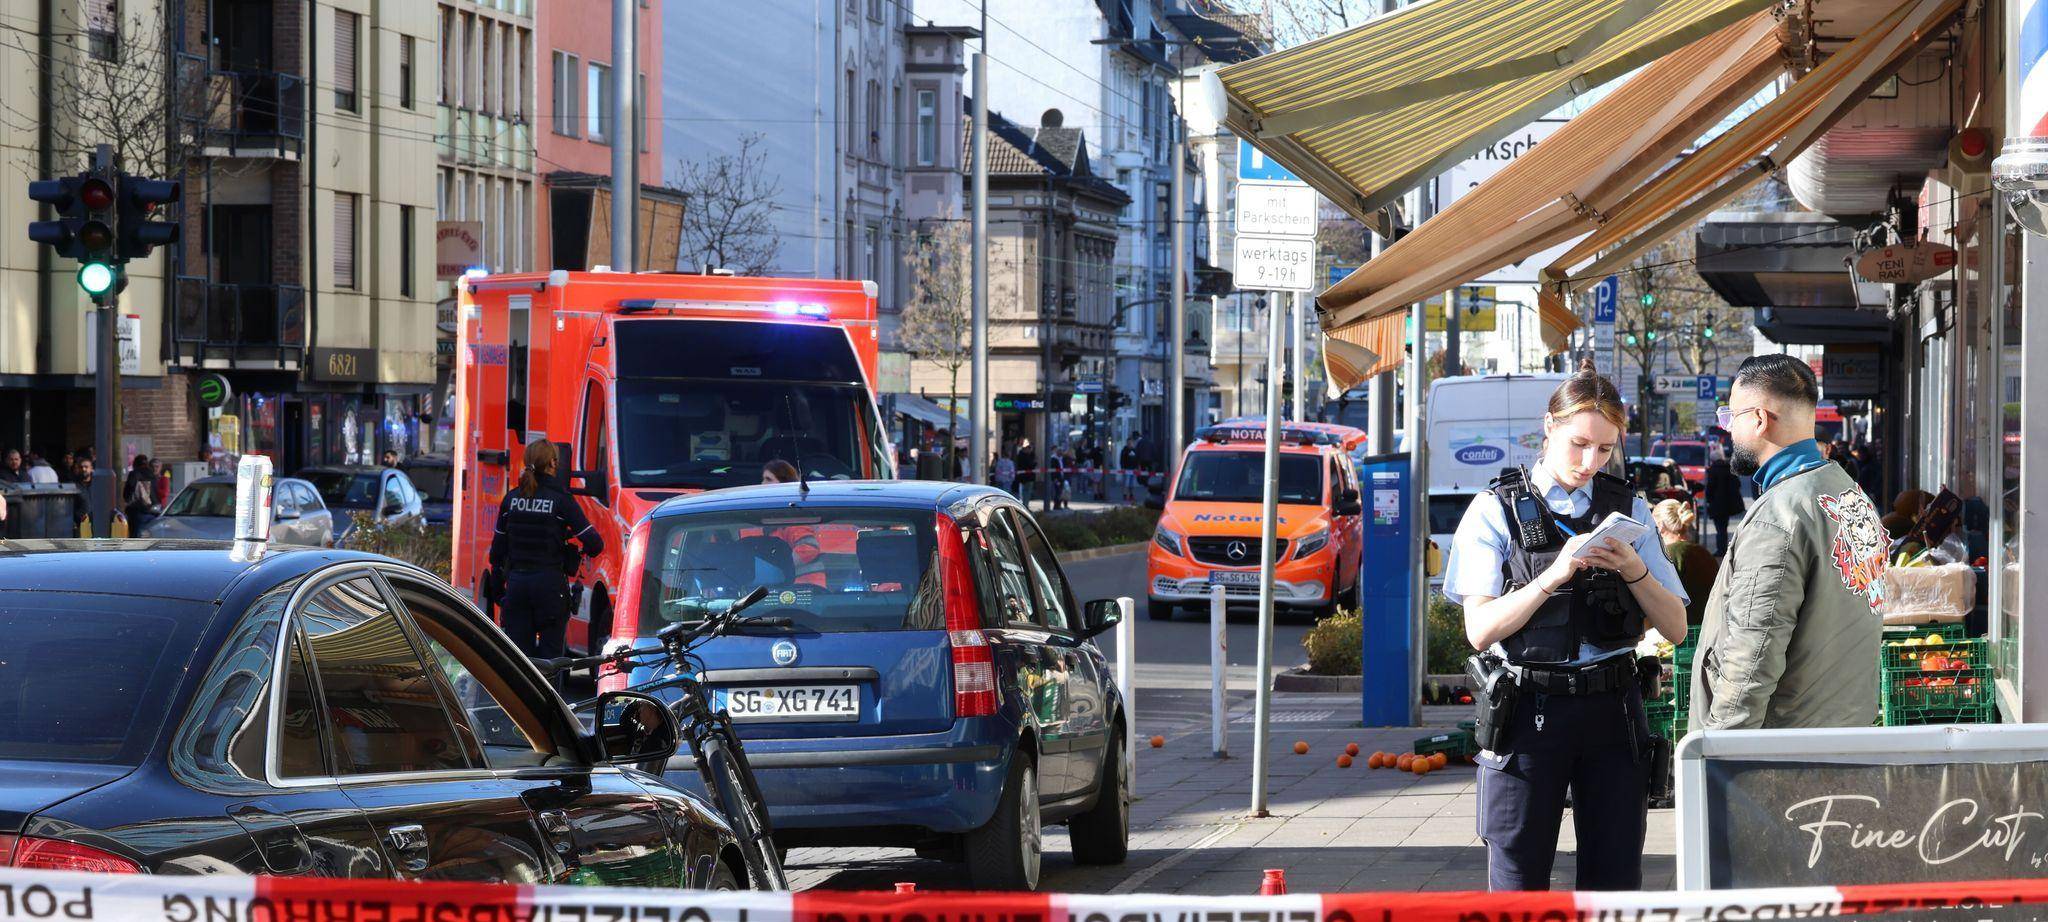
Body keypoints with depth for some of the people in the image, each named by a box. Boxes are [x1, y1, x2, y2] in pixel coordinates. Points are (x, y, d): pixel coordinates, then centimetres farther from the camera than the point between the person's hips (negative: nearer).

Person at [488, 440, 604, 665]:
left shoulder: (511, 498, 5)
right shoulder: (561, 500, -7)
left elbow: (497, 549, 10)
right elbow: (595, 544, -9)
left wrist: (498, 591, 19)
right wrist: (586, 550, 15)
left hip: (516, 581, 4)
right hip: (550, 585, -4)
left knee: (517, 651, 7)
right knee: (550, 654, 3)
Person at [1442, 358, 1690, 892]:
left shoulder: (1628, 509, 12)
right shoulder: (1496, 511, 2)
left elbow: (1675, 627, 9)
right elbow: (1480, 629, -7)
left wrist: (1636, 571, -10)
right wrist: (1553, 577, -19)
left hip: (1611, 708, 3)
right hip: (1526, 711, -2)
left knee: (1615, 884, 3)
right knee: (1518, 888, 1)